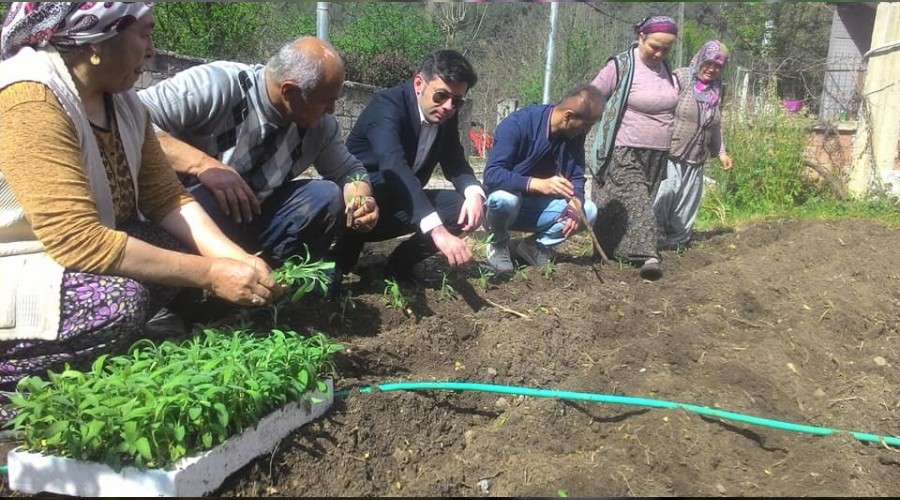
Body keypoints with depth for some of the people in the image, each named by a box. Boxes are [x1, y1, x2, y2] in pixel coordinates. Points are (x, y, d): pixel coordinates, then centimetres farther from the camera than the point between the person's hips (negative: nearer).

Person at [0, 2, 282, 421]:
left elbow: (166, 197, -2)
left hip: (62, 257, 9)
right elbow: (79, 241, -33)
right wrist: (210, 275, -30)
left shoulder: (121, 98, 1)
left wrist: (234, 259, -17)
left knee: (180, 245, -4)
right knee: (120, 302, -30)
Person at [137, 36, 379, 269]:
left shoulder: (319, 122, -7)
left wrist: (360, 198, -16)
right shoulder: (216, 85, -26)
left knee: (327, 195, -14)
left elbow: (347, 169, 6)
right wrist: (202, 163, -39)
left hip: (254, 219, 5)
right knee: (208, 204, -37)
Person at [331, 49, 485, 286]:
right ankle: (344, 256, -12)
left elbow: (455, 164, 5)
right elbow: (393, 166, -41)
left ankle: (401, 261, 2)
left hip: (400, 205, 7)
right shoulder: (387, 104, -25)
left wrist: (474, 192, -21)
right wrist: (437, 230, -53)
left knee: (467, 206, -10)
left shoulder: (446, 116, -3)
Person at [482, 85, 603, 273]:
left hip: (535, 209, 5)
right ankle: (498, 244, -6)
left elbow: (576, 178, -3)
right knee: (505, 197, -38)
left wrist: (575, 203, -26)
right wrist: (539, 184, -45)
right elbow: (492, 174, -32)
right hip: (505, 205, -5)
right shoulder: (518, 124, -24)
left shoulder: (575, 135, -7)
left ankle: (534, 246, 3)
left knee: (588, 211, -15)